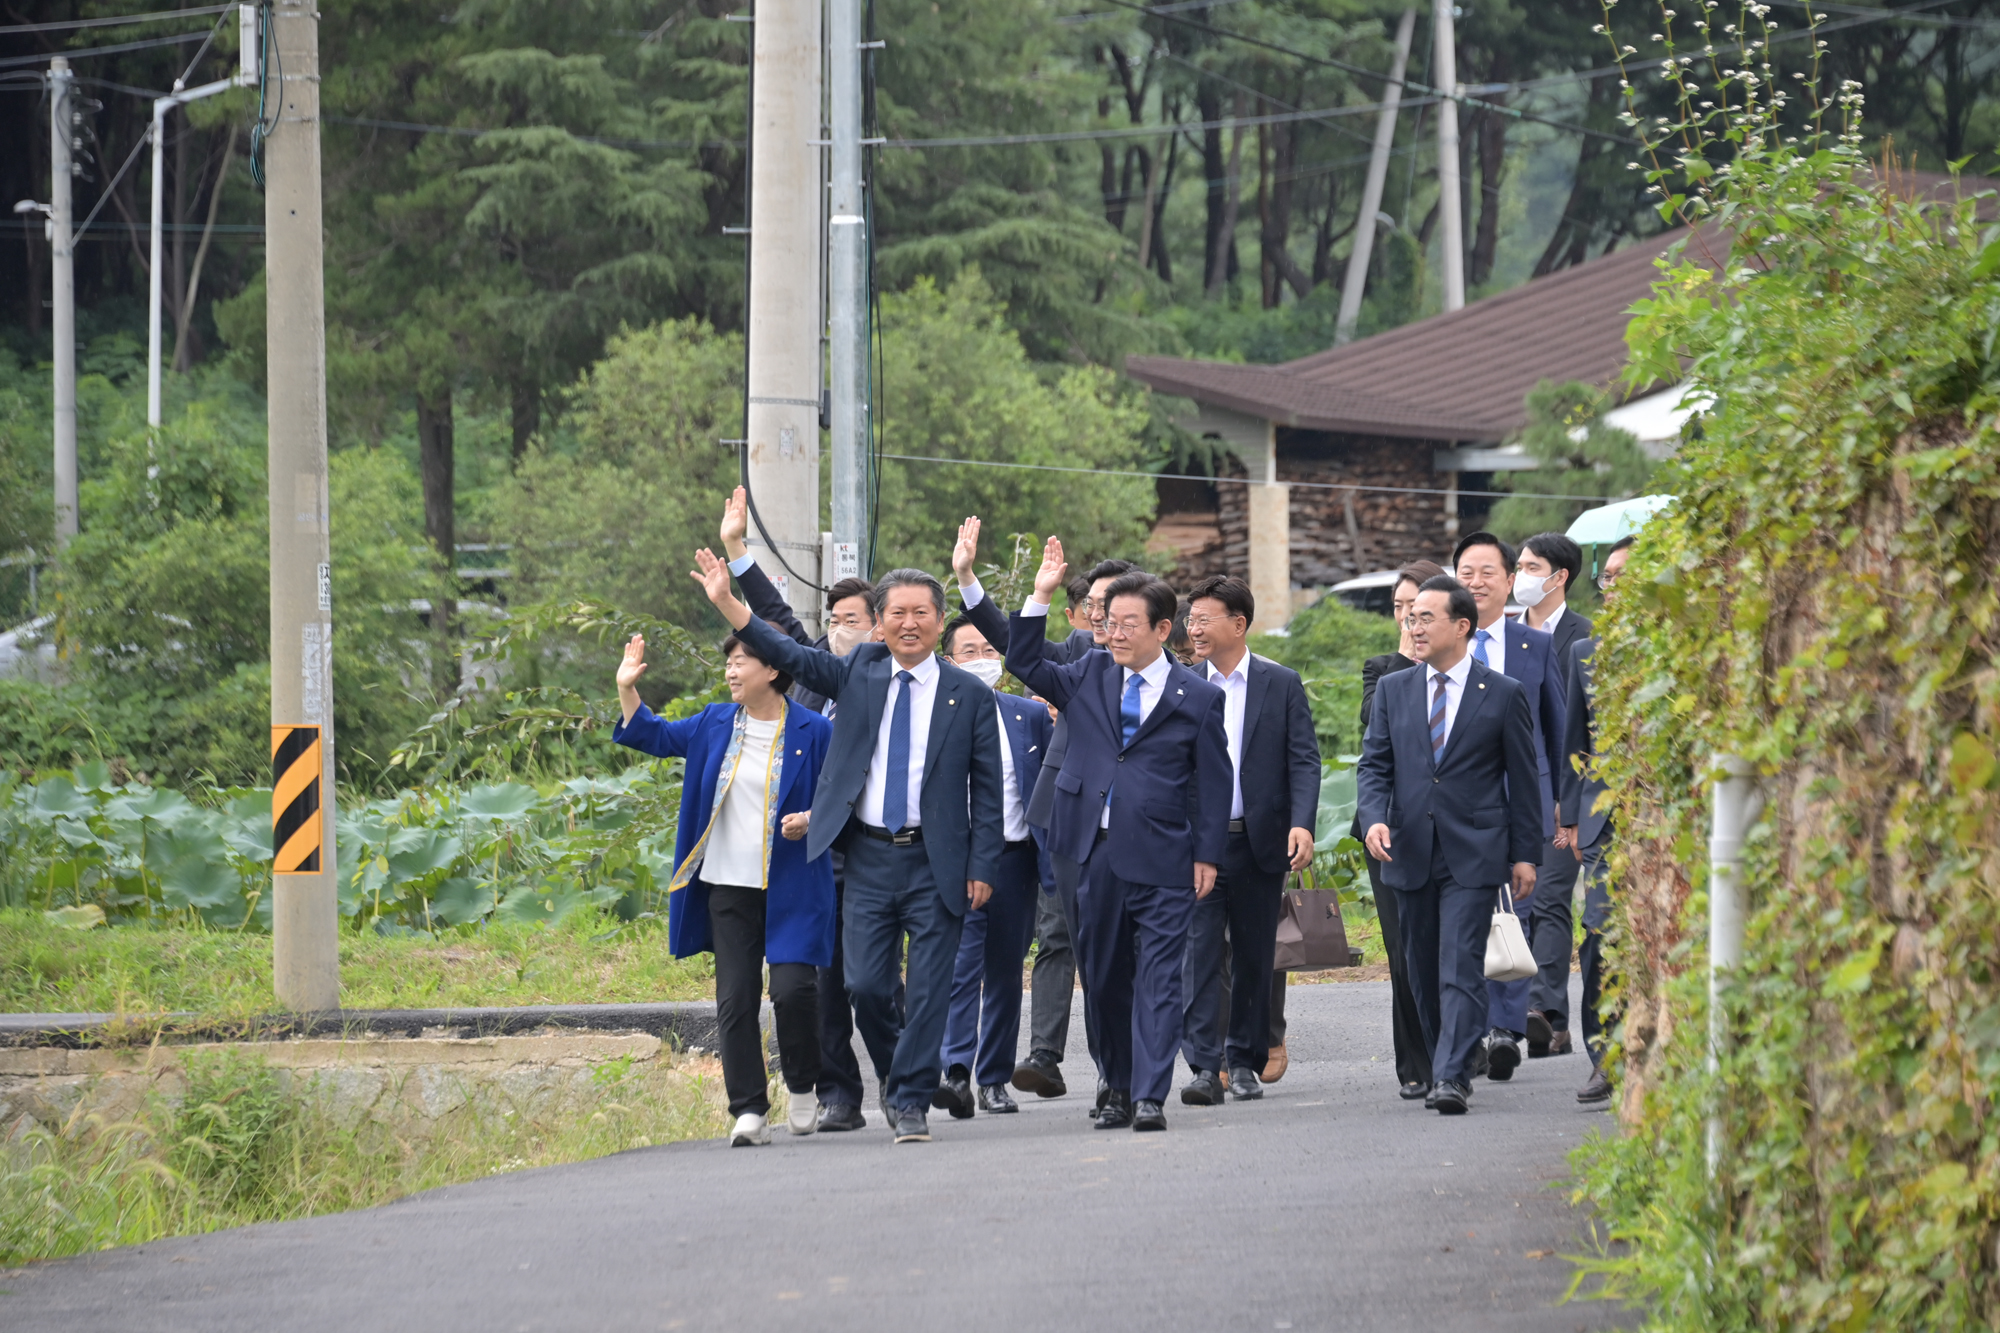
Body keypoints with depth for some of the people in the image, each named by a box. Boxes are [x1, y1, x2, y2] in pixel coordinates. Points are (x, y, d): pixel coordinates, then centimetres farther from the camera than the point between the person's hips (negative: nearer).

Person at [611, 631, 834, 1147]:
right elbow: (653, 737, 21)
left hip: (791, 887, -4)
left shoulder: (812, 732, -4)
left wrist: (809, 820, -17)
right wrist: (627, 688, 10)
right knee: (735, 1000, 0)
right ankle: (749, 1110, 4)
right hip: (729, 886, 4)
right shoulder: (716, 725, 9)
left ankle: (803, 1087, 11)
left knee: (792, 988, -13)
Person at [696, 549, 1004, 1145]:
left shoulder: (969, 694, 2)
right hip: (869, 856, 2)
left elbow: (986, 787, 3)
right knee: (866, 984, 0)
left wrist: (982, 866, -4)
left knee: (929, 988, -3)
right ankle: (894, 1074, 24)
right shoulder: (858, 674, 8)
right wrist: (725, 601, -13)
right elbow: (788, 654, 0)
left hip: (936, 859, -2)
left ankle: (912, 1102, 7)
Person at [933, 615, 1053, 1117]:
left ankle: (995, 1080, 15)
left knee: (1005, 973, 7)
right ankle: (956, 1075, -24)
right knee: (960, 967, -15)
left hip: (1015, 862, 3)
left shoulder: (1031, 716, 9)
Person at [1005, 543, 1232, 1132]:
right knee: (1103, 975, 10)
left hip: (1163, 861, -4)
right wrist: (1040, 597, -2)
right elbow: (1025, 664, 9)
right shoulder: (1090, 676, 10)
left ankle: (1150, 1095, -10)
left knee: (1158, 977, -7)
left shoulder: (1197, 697, 1)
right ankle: (1118, 1089, 21)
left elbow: (1214, 780, 3)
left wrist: (1207, 854, -2)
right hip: (1096, 854, 4)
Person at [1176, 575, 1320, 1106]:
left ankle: (1244, 1062, 19)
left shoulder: (1281, 684, 3)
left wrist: (1302, 823, -14)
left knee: (1254, 957, 8)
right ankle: (1204, 1067, -13)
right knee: (1198, 952, -10)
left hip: (1260, 841, 0)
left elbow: (1304, 761, 0)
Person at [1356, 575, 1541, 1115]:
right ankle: (1446, 1067, 21)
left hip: (1473, 853, -4)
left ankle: (1452, 1078, -19)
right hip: (1410, 851, 4)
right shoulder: (1393, 690, 10)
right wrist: (1375, 819, -11)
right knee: (1424, 973, 10)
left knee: (1460, 969, -13)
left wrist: (1525, 854, 1)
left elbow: (1522, 780, 4)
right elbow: (1374, 764, 8)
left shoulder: (1503, 694, 1)